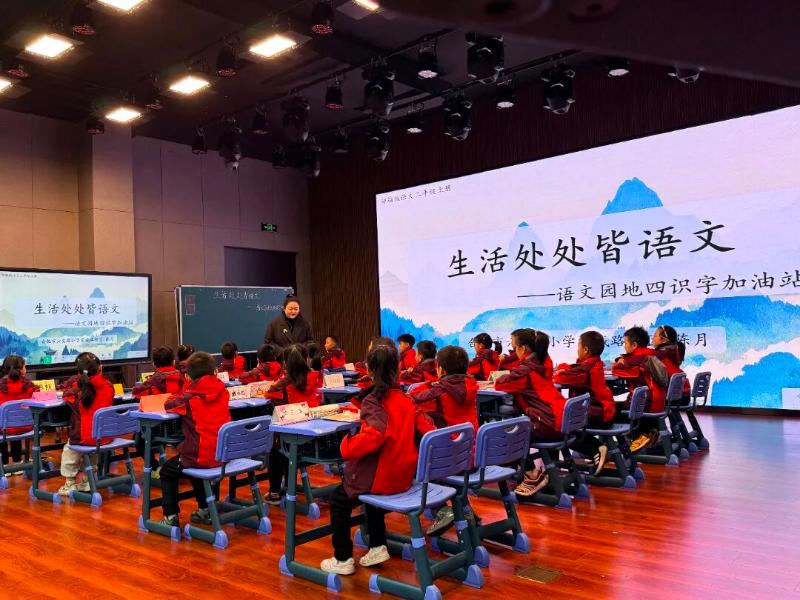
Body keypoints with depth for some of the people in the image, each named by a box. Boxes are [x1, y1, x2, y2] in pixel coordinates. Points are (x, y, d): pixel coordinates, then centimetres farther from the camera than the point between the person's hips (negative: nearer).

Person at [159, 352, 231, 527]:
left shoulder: (190, 396, -10)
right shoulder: (222, 392, 2)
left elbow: (168, 405, 5)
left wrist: (179, 398, 22)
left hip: (201, 456, -5)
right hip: (223, 454, 5)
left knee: (167, 471, 21)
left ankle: (171, 517, 14)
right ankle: (206, 510, 40)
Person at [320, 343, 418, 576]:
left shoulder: (372, 400, -19)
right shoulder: (405, 399, 1)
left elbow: (375, 435, -35)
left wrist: (347, 446, -20)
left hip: (380, 477, -7)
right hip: (403, 475, 7)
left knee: (338, 500, 18)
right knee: (369, 494, 35)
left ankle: (343, 560, 24)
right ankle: (378, 547, 32)